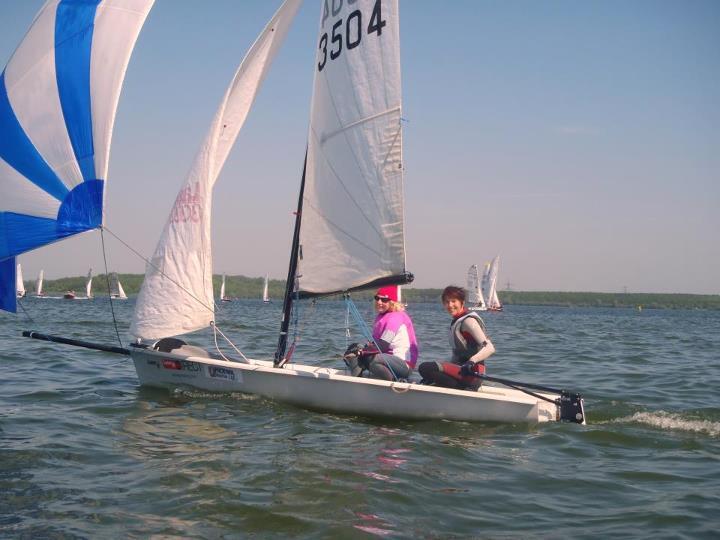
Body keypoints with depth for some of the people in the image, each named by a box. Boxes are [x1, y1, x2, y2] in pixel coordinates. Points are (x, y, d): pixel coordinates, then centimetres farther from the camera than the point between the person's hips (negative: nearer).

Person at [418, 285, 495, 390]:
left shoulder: (469, 320, -9)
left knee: (425, 368, -26)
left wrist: (472, 361, -34)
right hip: (461, 371, 10)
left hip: (471, 374, -10)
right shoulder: (456, 321, 20)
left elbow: (490, 348, -20)